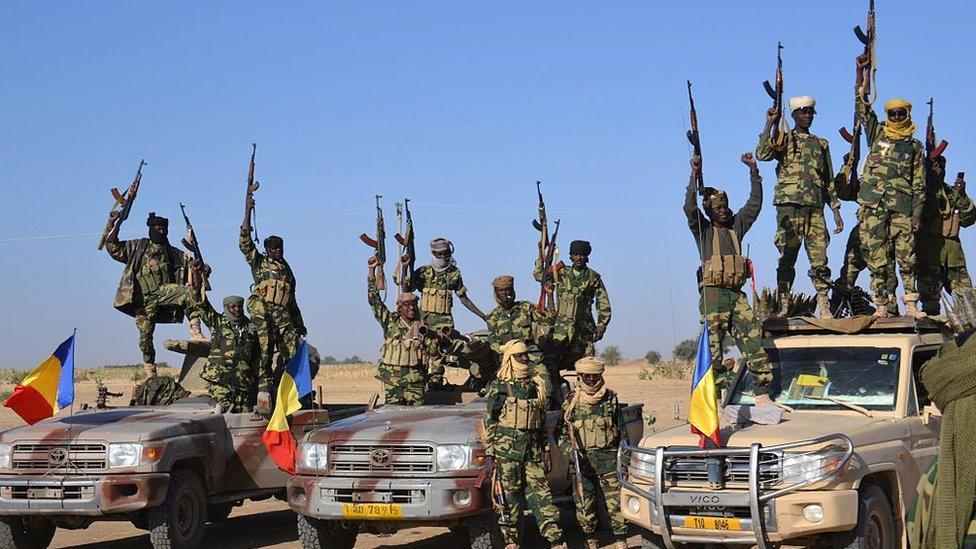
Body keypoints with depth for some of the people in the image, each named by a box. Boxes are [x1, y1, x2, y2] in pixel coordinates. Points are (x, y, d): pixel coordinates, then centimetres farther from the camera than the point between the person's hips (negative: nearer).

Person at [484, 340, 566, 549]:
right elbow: (490, 421, -1)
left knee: (541, 492, 0)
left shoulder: (536, 385, 15)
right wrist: (491, 451, -7)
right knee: (509, 495, 0)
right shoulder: (499, 387, 0)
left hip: (533, 450, 4)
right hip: (507, 448, -4)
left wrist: (545, 449, 15)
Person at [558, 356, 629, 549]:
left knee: (616, 500, -4)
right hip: (582, 459, 0)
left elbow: (622, 430, 14)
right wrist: (570, 451, -9)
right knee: (584, 503, 4)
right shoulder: (571, 402, 4)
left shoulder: (611, 399, 8)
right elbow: (561, 433, 7)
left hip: (608, 459, 0)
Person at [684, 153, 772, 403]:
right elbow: (689, 209, -8)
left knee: (752, 338, -5)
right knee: (713, 344, -9)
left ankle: (762, 392, -7)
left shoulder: (736, 226, 23)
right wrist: (694, 176, -16)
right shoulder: (703, 229, 9)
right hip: (713, 293, -4)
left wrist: (753, 170, 15)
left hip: (737, 294, 5)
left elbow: (755, 203, 21)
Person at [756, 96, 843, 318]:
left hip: (815, 208, 4)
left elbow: (829, 181, 22)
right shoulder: (784, 140, 8)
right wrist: (769, 124, -16)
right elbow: (762, 154, -13)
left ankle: (824, 306, 0)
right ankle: (783, 306, -3)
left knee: (820, 257, -2)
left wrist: (836, 212, 16)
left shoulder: (821, 144, 20)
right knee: (787, 257, -4)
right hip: (789, 206, -4)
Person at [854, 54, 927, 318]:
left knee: (907, 257, -4)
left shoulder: (915, 147, 13)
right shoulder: (877, 133, 14)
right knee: (876, 257, -1)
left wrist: (917, 213, 1)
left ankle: (911, 304, -1)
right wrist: (860, 71, -2)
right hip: (873, 205, 0)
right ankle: (881, 306, 2)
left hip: (902, 207, 0)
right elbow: (862, 105, 6)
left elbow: (919, 184, 10)